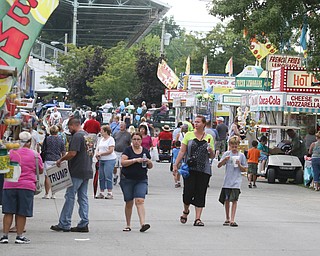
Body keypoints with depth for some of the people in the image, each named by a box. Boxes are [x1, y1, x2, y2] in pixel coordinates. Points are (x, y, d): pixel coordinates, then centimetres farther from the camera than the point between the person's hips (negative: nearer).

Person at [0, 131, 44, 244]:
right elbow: (40, 171, 11)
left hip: (10, 185, 0)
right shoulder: (35, 155, 0)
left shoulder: (11, 152, -2)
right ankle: (19, 236, 6)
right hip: (27, 186, 0)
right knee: (21, 213, 5)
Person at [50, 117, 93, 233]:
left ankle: (64, 224, 0)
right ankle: (84, 224, 8)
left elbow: (72, 153, -21)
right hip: (87, 171, 9)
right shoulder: (87, 135, 14)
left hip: (77, 172, -9)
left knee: (70, 196, -3)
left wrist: (61, 160, -6)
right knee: (83, 197, 9)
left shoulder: (77, 136, -14)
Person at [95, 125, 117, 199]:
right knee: (101, 176, 6)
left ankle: (110, 193, -9)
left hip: (110, 160, -8)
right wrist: (97, 154, -1)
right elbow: (98, 149, 21)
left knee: (108, 176, -12)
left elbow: (110, 151, -14)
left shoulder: (111, 139, -6)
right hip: (101, 160, 8)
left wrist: (101, 153, -13)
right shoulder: (101, 139, 18)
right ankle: (101, 193, 11)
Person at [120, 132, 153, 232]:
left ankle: (143, 224, -24)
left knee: (140, 201, -14)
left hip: (141, 180, 1)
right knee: (129, 203, 5)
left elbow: (150, 166, 17)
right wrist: (135, 160, -21)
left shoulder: (145, 151, 10)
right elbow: (123, 162, -14)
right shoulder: (128, 150, -1)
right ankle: (128, 225, 19)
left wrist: (149, 162, -6)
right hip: (127, 180, -1)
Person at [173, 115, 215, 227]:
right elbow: (182, 151, 6)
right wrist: (176, 165, -1)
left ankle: (198, 219, 1)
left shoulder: (209, 138, 10)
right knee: (188, 192, -7)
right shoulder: (189, 135, 7)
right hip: (190, 168, -1)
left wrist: (211, 151, -8)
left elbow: (212, 156, 14)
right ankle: (185, 211, 22)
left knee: (200, 194, -1)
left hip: (204, 170, 1)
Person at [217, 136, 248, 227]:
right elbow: (219, 166, 2)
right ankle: (227, 219, 24)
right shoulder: (227, 154, 5)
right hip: (227, 181, 2)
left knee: (234, 199, -10)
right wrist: (224, 160, -15)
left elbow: (244, 169, 7)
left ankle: (232, 220, -13)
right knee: (226, 200, 9)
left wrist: (239, 165, -12)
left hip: (236, 181, -2)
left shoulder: (241, 155, 3)